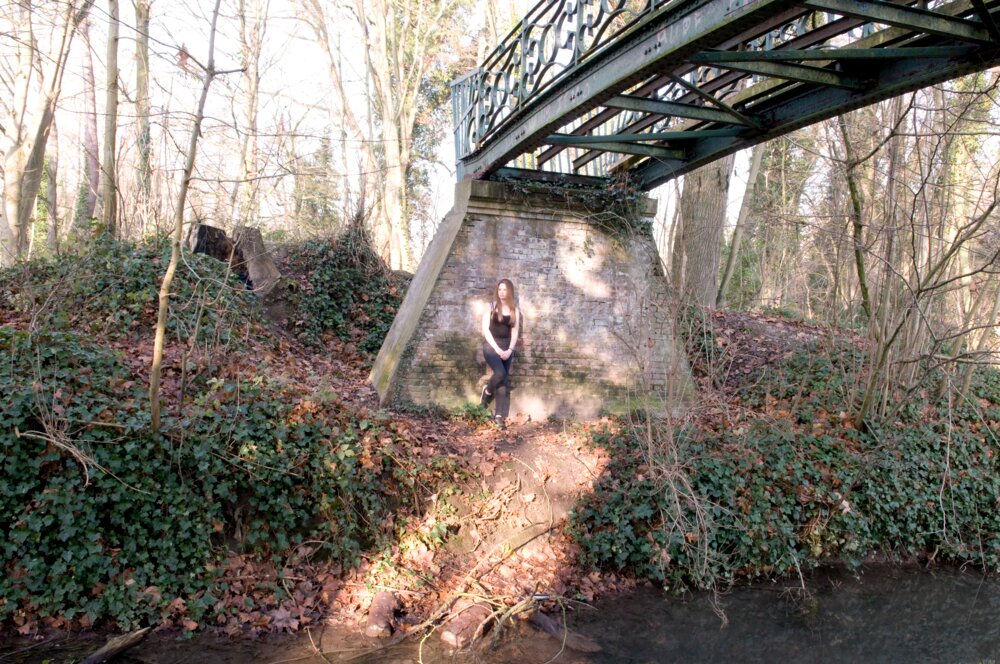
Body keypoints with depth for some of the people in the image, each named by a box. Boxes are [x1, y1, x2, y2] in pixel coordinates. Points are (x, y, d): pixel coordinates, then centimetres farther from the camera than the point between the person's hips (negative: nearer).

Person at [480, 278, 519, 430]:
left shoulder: (514, 310, 9)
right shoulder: (491, 307, 1)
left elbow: (515, 331, 6)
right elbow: (485, 329, -4)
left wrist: (509, 349, -9)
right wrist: (497, 348, -12)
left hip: (507, 347, 3)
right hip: (491, 345, -3)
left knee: (504, 382, -2)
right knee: (500, 373, -26)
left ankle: (500, 416, -2)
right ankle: (487, 391, 4)